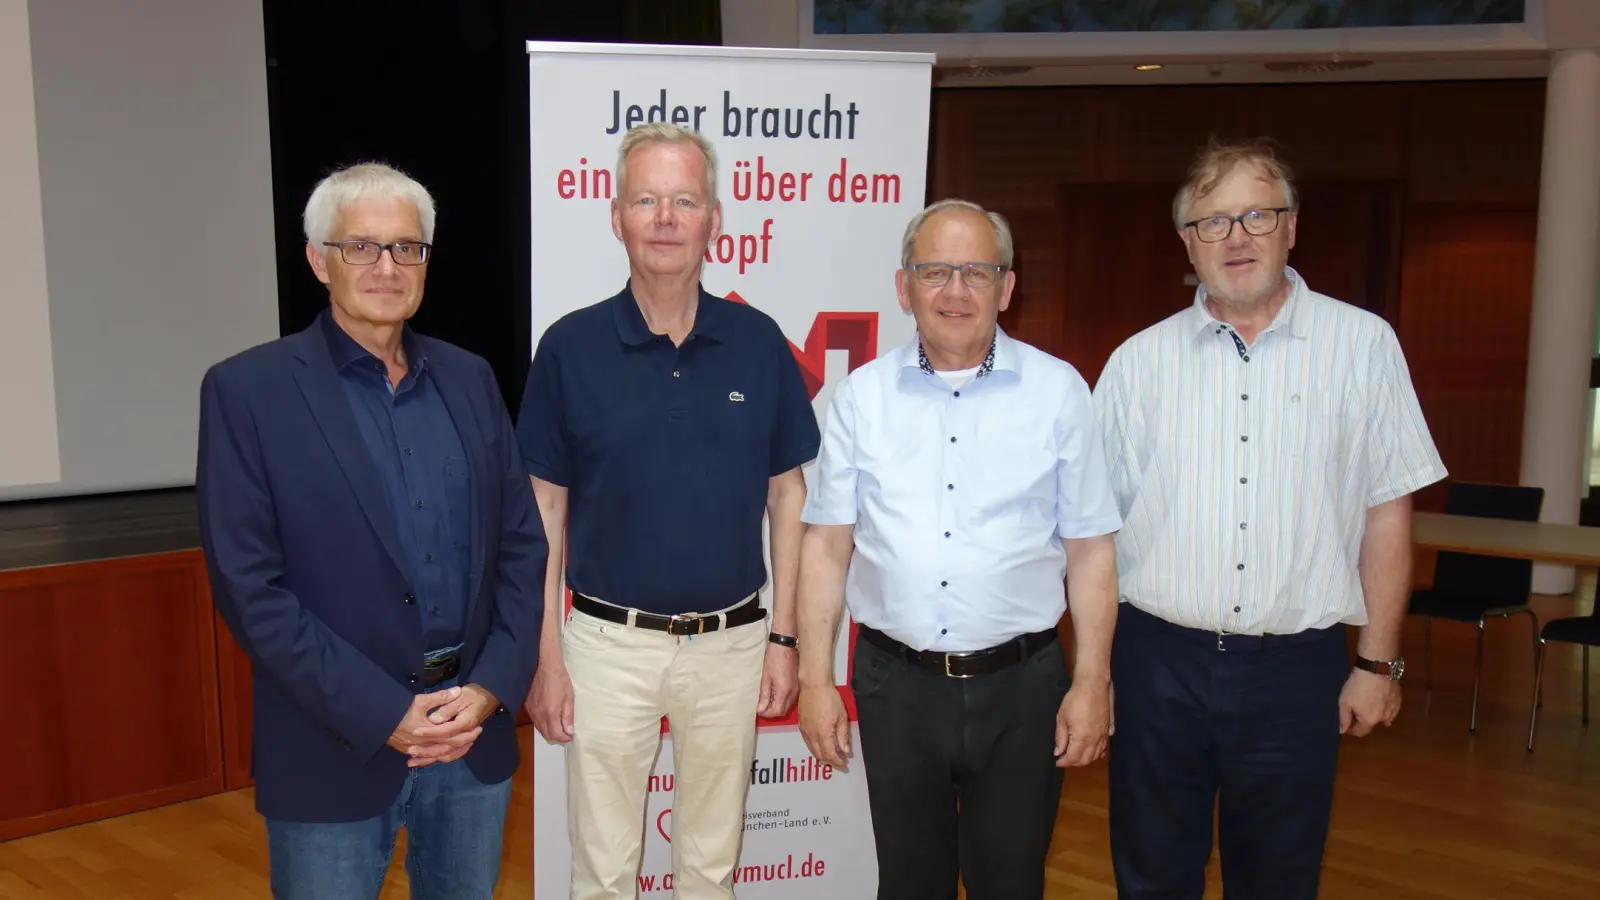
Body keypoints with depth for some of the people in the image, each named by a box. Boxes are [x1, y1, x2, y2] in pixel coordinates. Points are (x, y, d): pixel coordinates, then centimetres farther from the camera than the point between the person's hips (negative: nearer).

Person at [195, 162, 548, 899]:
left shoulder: (469, 378, 7)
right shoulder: (246, 389, -6)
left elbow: (522, 541, 7)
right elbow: (248, 584, -11)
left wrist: (493, 687, -6)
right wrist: (382, 715, -15)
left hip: (475, 730, 4)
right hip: (335, 745, -4)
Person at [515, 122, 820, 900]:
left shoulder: (759, 342, -2)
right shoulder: (571, 347, -6)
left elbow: (786, 495, 4)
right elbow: (544, 511, -2)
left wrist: (783, 635, 2)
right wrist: (545, 655, -4)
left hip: (731, 641, 2)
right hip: (609, 641, -1)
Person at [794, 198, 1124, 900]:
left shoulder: (1058, 391, -1)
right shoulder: (861, 397, 2)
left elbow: (1089, 550, 1)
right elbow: (827, 546, 3)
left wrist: (1093, 683, -3)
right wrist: (814, 679, -1)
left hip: (1020, 684, -1)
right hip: (896, 683, 1)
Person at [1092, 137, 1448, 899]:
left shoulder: (1362, 344, 0)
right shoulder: (1139, 359, 3)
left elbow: (1387, 514, 1)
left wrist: (1378, 662, 0)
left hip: (1296, 669, -1)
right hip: (1159, 661, 1)